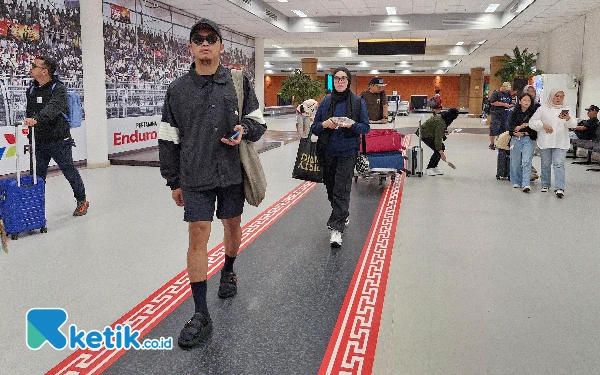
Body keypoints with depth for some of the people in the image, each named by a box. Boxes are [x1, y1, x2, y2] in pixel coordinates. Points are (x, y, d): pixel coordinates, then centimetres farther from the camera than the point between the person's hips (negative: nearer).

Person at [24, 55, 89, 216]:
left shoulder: (58, 88, -12)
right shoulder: (31, 90, 9)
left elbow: (53, 107, -31)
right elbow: (29, 113, 17)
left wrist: (36, 119, -47)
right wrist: (30, 137, 15)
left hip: (59, 141, -6)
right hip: (40, 142, 6)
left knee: (69, 171, 5)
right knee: (38, 175, 9)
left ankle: (82, 201, 23)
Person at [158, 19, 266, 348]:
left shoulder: (239, 82, 2)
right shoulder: (178, 89, 2)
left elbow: (258, 123, 7)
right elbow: (168, 139, 6)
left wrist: (244, 129, -17)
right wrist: (173, 181, 6)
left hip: (232, 173, 1)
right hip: (195, 177, -1)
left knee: (232, 225, 16)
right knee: (198, 236, -4)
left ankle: (228, 272, 47)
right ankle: (201, 316, 4)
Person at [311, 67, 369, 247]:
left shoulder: (358, 102, 1)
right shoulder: (326, 102, 7)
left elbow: (366, 128, 1)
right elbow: (314, 128, 7)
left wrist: (351, 125, -18)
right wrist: (324, 124, -14)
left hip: (347, 153, -3)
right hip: (327, 153, 3)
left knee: (341, 190, -9)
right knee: (331, 188, 12)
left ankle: (336, 228, -7)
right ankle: (342, 216, 35)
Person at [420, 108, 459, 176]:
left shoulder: (440, 117, 1)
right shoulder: (441, 122, -28)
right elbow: (438, 138, -30)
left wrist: (443, 132, 9)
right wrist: (441, 152, -29)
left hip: (430, 133, 10)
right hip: (426, 136, -10)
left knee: (442, 147, 9)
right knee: (438, 150, -16)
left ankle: (434, 168, 12)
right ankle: (428, 169, -9)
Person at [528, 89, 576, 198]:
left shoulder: (566, 110, 10)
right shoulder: (543, 109, 6)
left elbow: (573, 125, -1)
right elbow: (532, 122, 2)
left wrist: (568, 119, -23)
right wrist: (544, 125, -13)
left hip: (560, 143, 0)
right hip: (545, 142, 0)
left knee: (559, 164, -9)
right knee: (545, 164, 9)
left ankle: (560, 188, -13)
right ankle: (545, 185, 23)